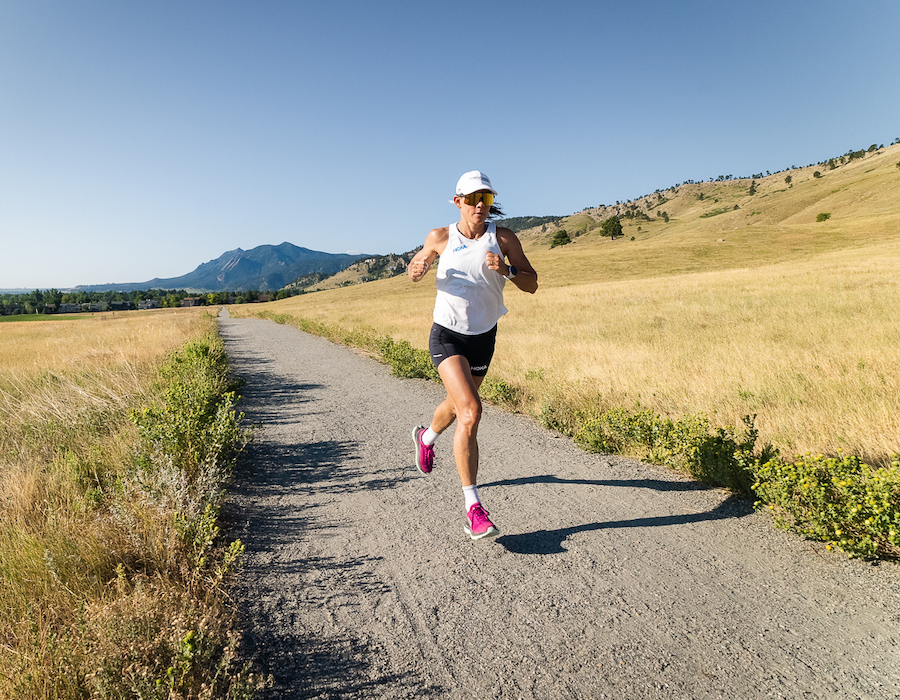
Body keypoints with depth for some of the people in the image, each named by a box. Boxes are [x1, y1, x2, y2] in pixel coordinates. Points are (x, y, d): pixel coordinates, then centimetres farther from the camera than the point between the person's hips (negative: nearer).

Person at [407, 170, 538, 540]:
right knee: (471, 411, -22)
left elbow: (532, 285, -4)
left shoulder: (503, 238, -5)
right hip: (447, 336, -3)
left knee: (456, 406, 23)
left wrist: (506, 269, -24)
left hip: (484, 337, 3)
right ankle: (473, 507, -15)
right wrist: (417, 269, -13)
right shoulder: (440, 238, -5)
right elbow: (413, 270, 11)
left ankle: (426, 436, 60)